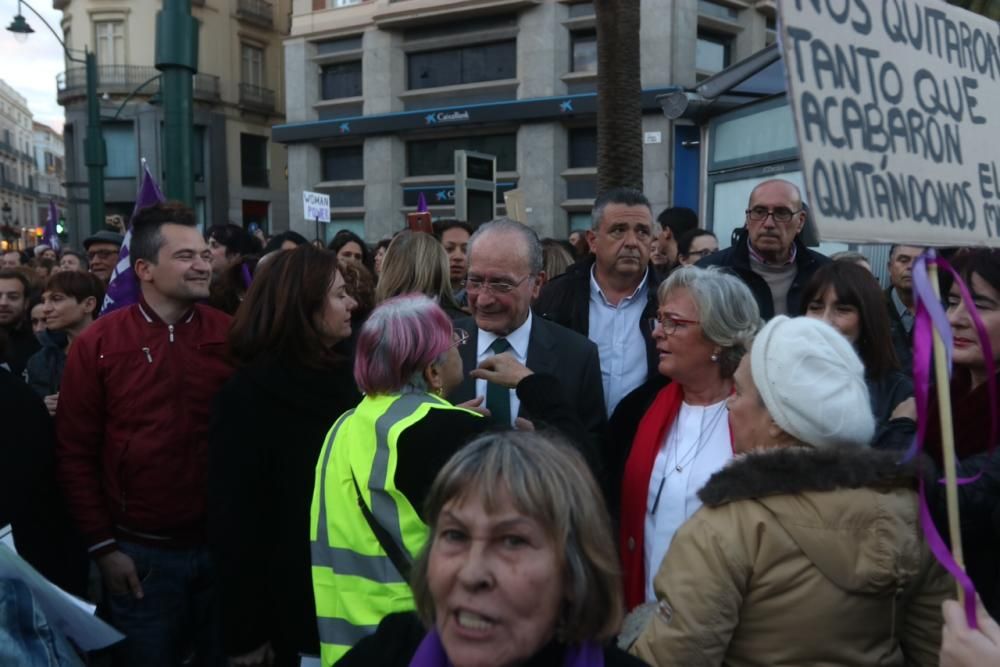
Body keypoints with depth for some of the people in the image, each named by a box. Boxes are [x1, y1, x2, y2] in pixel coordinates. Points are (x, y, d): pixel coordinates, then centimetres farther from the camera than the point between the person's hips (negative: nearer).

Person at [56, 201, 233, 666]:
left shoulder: (232, 336, -2)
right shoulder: (97, 345, -5)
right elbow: (75, 453, -2)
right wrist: (101, 545, -4)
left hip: (223, 544, 1)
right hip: (139, 553, -1)